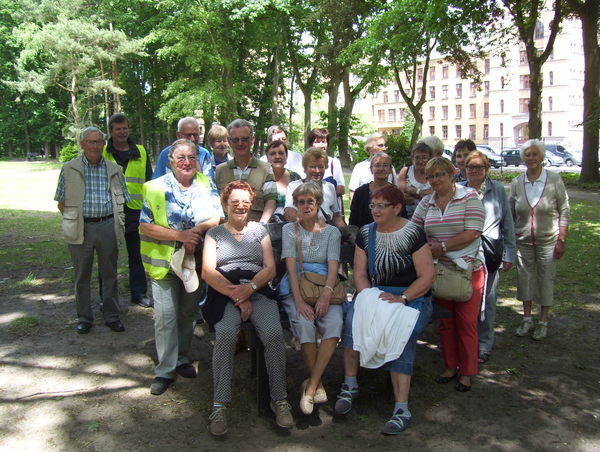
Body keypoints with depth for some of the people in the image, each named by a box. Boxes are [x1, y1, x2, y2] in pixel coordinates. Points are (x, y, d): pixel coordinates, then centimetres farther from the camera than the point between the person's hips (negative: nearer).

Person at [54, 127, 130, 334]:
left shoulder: (114, 170, 6)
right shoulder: (69, 169, 2)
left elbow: (122, 200, 10)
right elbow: (62, 202, 5)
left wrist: (117, 222, 2)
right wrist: (71, 221, -4)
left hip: (107, 226, 1)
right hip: (81, 228, -1)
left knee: (110, 274, 9)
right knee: (82, 276, 9)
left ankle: (112, 316, 22)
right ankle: (84, 318, 23)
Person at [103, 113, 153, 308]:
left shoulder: (140, 153, 9)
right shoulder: (102, 153, 2)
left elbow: (149, 181, 14)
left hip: (135, 211, 2)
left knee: (137, 255, 11)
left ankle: (139, 293, 22)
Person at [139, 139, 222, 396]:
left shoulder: (206, 185, 3)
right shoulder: (156, 188, -5)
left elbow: (217, 218, -4)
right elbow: (145, 226, -11)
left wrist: (195, 230, -22)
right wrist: (180, 235, -22)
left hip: (196, 259, 3)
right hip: (163, 261, -2)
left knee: (189, 313, 15)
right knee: (165, 316, -2)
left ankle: (182, 358, 33)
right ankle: (165, 370, 11)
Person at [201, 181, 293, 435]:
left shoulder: (260, 231, 22)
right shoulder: (214, 233, 18)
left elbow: (270, 268, 10)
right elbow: (208, 272, 3)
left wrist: (250, 287, -11)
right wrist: (236, 295, -11)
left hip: (258, 292, 1)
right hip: (224, 294, -1)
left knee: (273, 333, -29)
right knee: (225, 333, -33)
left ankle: (279, 399, -16)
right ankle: (220, 404, -24)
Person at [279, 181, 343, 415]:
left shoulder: (332, 232, 13)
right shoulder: (290, 229, 10)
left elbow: (333, 267, 0)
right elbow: (291, 267, -3)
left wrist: (326, 294, -21)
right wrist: (299, 300, -19)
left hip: (324, 287, 1)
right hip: (295, 288, -1)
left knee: (334, 323, -30)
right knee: (304, 323, -32)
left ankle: (311, 386, -20)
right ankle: (318, 383, -12)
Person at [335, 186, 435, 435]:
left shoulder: (413, 233, -6)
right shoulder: (366, 233, 9)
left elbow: (428, 275, -9)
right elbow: (360, 273, 8)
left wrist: (402, 298, -20)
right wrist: (367, 297, -10)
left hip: (411, 297, -3)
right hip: (374, 294, 4)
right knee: (353, 318, -28)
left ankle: (402, 409, -28)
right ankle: (349, 385, -13)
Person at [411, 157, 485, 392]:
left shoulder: (469, 197, -8)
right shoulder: (426, 203, 6)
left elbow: (473, 233, -17)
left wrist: (442, 246, -17)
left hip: (468, 269, -4)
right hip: (439, 270, 4)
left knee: (466, 322, 2)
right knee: (445, 321, 12)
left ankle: (467, 372, 17)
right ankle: (450, 366, 27)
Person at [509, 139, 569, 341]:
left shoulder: (554, 180, -8)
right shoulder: (517, 182, 0)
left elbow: (564, 211, -4)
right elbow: (510, 213, 7)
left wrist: (561, 240, -8)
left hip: (548, 241, -2)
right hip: (523, 241, 3)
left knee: (546, 279, 5)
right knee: (525, 278, 10)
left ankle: (543, 322, 20)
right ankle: (527, 318, 25)